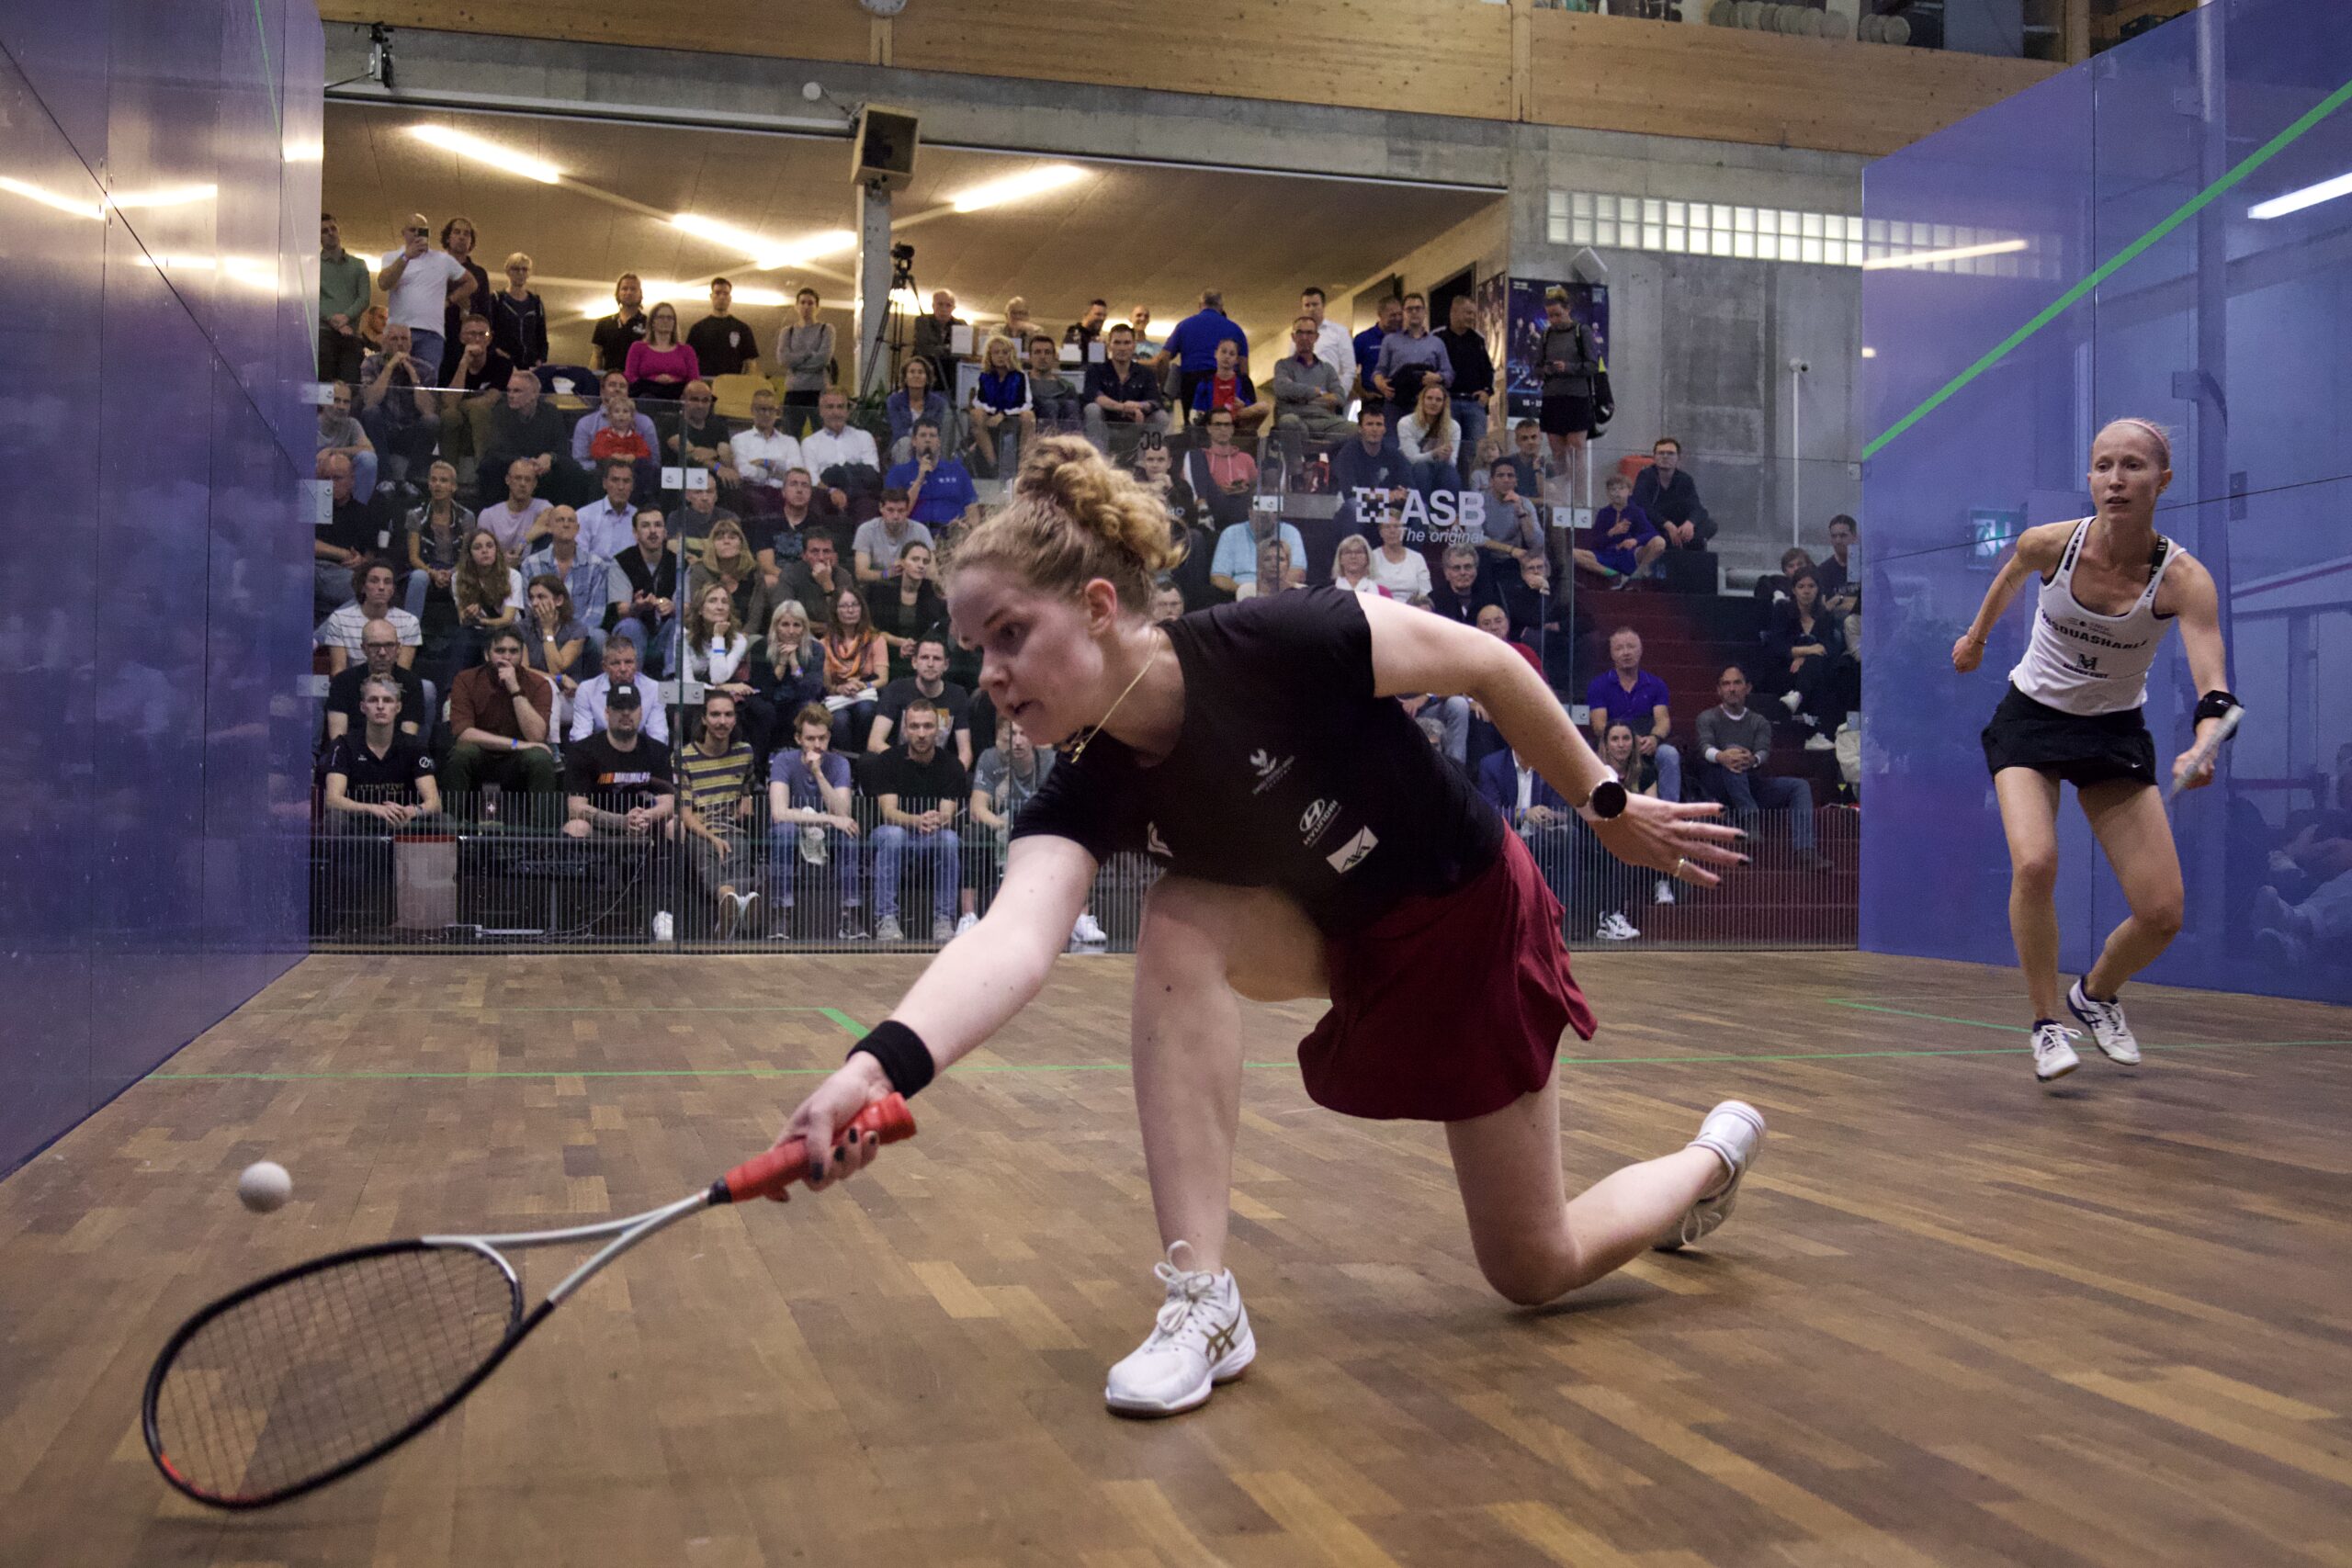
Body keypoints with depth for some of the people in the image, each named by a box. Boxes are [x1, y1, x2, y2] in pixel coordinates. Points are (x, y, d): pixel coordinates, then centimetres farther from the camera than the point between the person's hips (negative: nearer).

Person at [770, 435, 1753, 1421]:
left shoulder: (1277, 645, -34)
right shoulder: (1084, 798, -21)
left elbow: (1489, 665, -19)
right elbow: (1012, 939, -40)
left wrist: (1607, 805, -8)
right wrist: (884, 1064, -59)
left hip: (1474, 914, -4)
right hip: (1337, 937, 4)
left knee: (1537, 1271, 5)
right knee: (1181, 921, -30)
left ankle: (1715, 1153, 37)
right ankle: (1203, 1302, -21)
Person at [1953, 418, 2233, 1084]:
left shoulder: (2183, 578, -22)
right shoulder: (2051, 543, -16)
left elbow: (2213, 683, -36)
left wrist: (2203, 747, -56)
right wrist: (1976, 636, 23)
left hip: (2116, 732, 1)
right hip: (2031, 719, 0)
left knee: (2161, 914, -6)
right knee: (2035, 863, -27)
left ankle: (2096, 994, 28)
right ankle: (2047, 1023, -7)